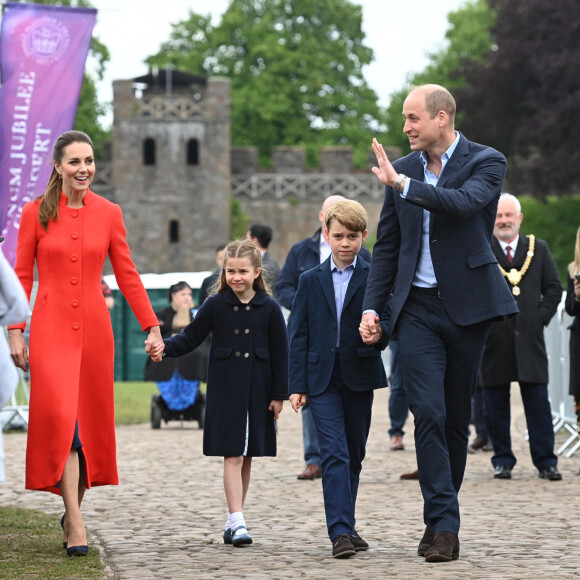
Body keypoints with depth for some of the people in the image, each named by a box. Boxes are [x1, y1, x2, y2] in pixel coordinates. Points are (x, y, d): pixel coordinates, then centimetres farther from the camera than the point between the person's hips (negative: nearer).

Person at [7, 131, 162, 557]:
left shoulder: (109, 213, 6)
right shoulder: (36, 213, 1)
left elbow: (127, 274, 9)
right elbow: (22, 276, 3)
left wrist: (152, 326, 5)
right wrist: (15, 331, -2)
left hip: (94, 329, 3)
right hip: (51, 329, -3)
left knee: (91, 420, 7)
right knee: (61, 418, -14)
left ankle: (73, 508, 26)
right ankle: (76, 525, -15)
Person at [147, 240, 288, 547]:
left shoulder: (269, 309, 0)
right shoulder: (216, 305, 0)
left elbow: (279, 354, 4)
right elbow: (190, 338, 3)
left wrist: (279, 395, 2)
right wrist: (164, 347, -16)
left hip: (258, 394, 1)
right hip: (224, 392, -1)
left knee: (247, 457, 7)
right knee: (232, 456, -8)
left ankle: (233, 519, 17)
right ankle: (237, 522, -12)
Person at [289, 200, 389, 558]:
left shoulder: (374, 278, 4)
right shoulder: (311, 281, 8)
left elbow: (387, 320, -5)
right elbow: (299, 337, 6)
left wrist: (378, 332, -29)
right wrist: (297, 385, -1)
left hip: (359, 377, 1)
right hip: (322, 379, -1)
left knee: (354, 456, 10)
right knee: (335, 454, -11)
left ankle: (345, 526, 23)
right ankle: (341, 532, -18)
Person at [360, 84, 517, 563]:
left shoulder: (486, 162, -3)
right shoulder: (402, 168, 10)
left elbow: (463, 203, -25)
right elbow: (387, 245, 16)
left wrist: (403, 184, -24)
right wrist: (372, 305, 9)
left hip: (467, 306, -2)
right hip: (418, 309, 2)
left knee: (456, 417, 6)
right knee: (429, 413, -12)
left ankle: (441, 518, 19)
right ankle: (444, 524, -13)